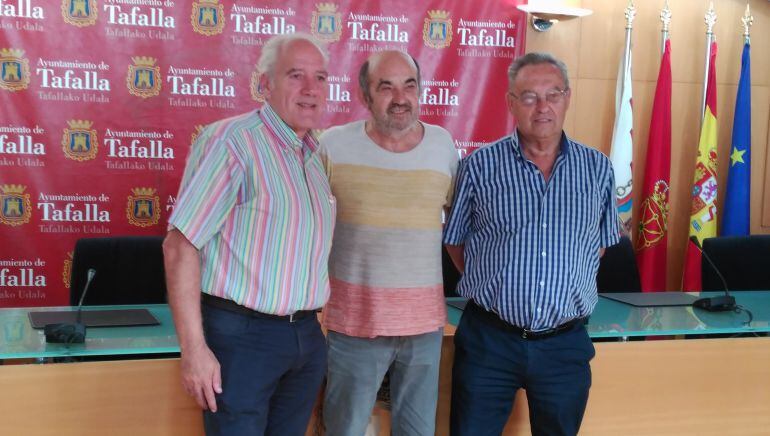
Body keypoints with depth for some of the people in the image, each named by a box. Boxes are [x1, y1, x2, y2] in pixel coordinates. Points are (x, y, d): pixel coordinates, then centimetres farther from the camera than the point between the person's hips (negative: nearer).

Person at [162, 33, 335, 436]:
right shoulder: (231, 141, -12)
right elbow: (180, 246, -15)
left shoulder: (319, 156, 9)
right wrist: (194, 349, -19)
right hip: (241, 334, -7)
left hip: (307, 337, 7)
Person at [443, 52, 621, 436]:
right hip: (489, 340, -2)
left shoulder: (597, 169, 3)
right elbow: (454, 241, 7)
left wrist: (566, 289, 8)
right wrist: (492, 288, 3)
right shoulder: (480, 166, -3)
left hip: (565, 345, 2)